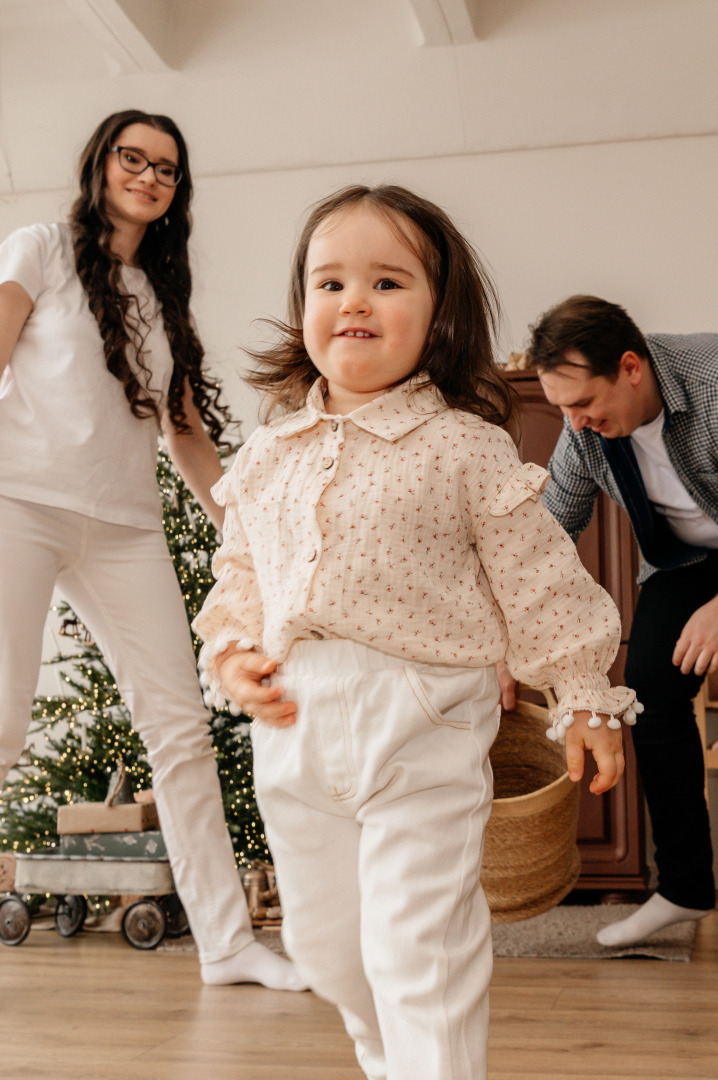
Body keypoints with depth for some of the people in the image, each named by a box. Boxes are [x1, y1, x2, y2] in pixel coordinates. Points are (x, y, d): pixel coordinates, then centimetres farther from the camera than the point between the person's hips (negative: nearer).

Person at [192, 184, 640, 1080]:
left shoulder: (464, 447, -6)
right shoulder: (270, 455, 7)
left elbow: (538, 580, -2)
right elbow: (239, 570, 16)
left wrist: (586, 699, 2)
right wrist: (232, 654, -1)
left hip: (420, 730, -5)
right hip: (294, 728, 6)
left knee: (419, 953, -4)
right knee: (324, 940, 20)